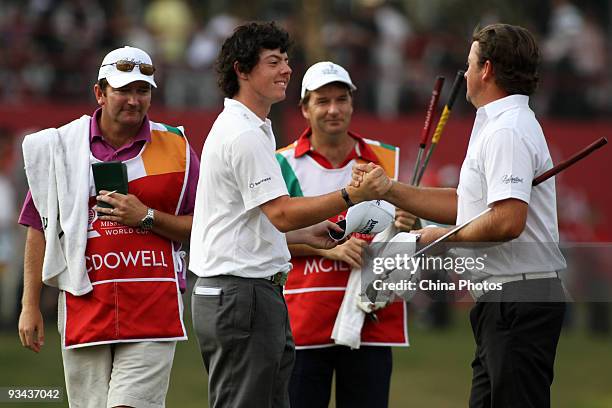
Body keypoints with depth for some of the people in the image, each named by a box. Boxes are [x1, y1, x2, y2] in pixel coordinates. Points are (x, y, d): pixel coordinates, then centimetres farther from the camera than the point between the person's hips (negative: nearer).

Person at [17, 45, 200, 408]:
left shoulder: (175, 147, 6)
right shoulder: (61, 147, 8)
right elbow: (40, 228, 10)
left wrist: (147, 217, -10)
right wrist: (30, 306, 6)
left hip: (152, 310, -1)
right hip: (84, 307, 2)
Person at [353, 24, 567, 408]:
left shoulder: (506, 131, -16)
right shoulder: (497, 127, 20)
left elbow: (508, 221, -26)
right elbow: (463, 205, 23)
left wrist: (445, 238, -11)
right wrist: (388, 189, 18)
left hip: (517, 300, -11)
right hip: (499, 299, 11)